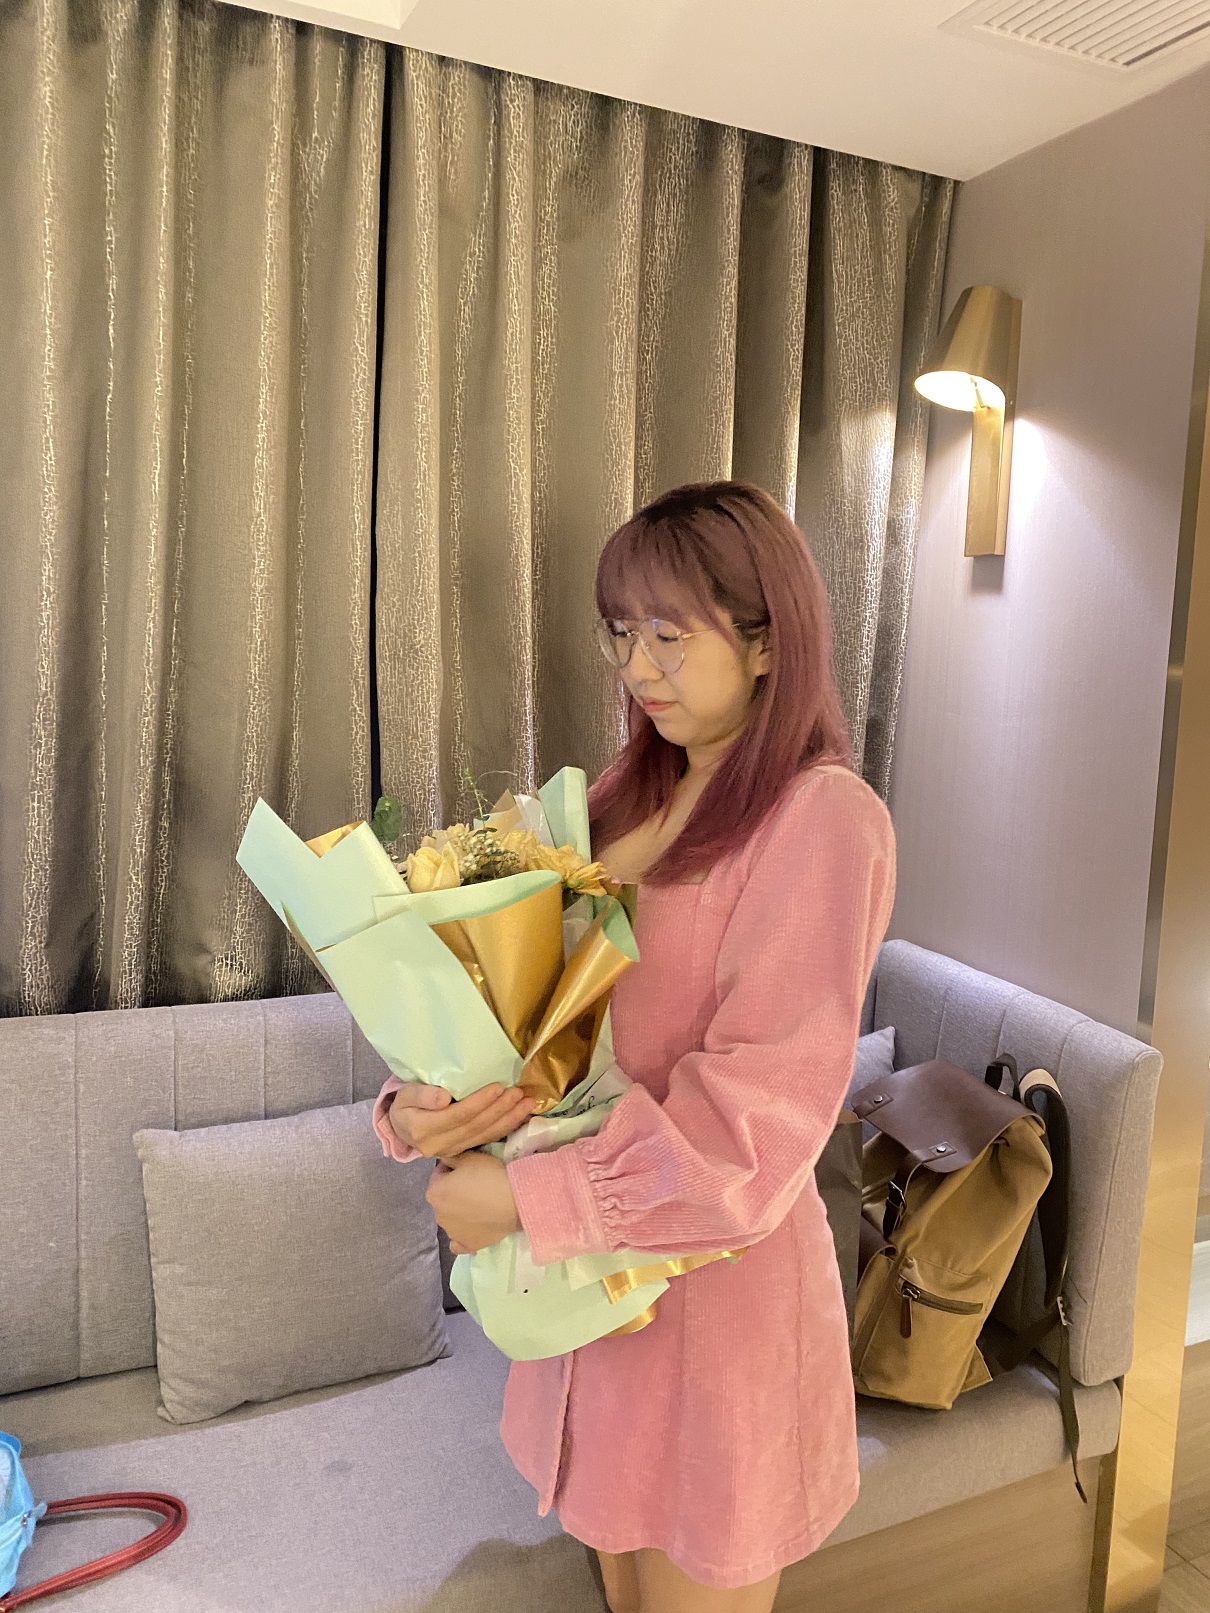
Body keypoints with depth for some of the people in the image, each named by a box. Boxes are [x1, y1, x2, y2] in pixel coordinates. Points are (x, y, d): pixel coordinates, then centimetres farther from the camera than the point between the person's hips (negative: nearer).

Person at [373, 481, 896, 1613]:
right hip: (589, 1269, 6)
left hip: (717, 1280, -6)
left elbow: (749, 1130, -23)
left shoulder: (823, 820, -17)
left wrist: (522, 1200, -20)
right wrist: (418, 1106, -18)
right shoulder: (622, 796, 5)